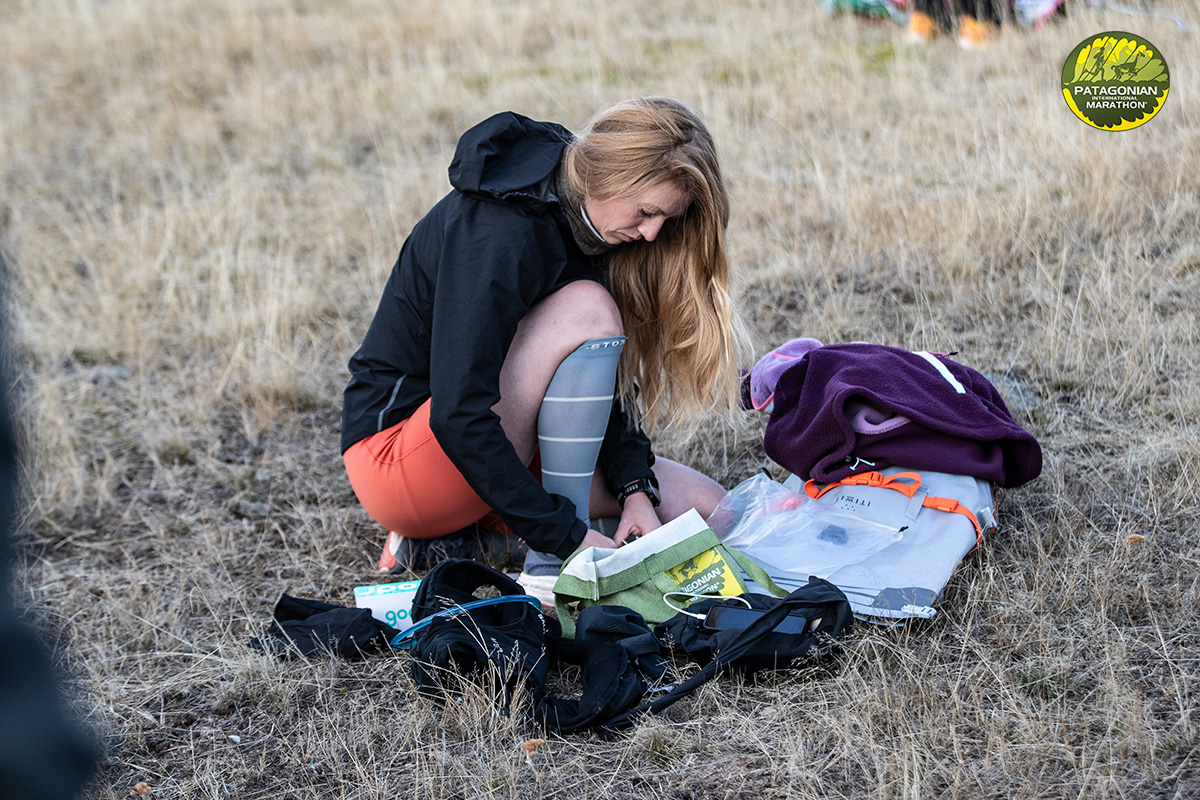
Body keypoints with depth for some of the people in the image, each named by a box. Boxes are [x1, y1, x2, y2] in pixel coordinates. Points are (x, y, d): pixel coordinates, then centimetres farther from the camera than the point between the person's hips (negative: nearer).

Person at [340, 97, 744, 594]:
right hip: (393, 458, -9)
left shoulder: (581, 221, 0)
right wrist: (568, 537, -31)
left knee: (703, 509, -2)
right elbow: (458, 415, -32)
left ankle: (478, 521, 3)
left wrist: (635, 487, -12)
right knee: (585, 312, -28)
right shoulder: (496, 228, -26)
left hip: (490, 445, 9)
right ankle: (550, 568, -23)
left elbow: (608, 382, 4)